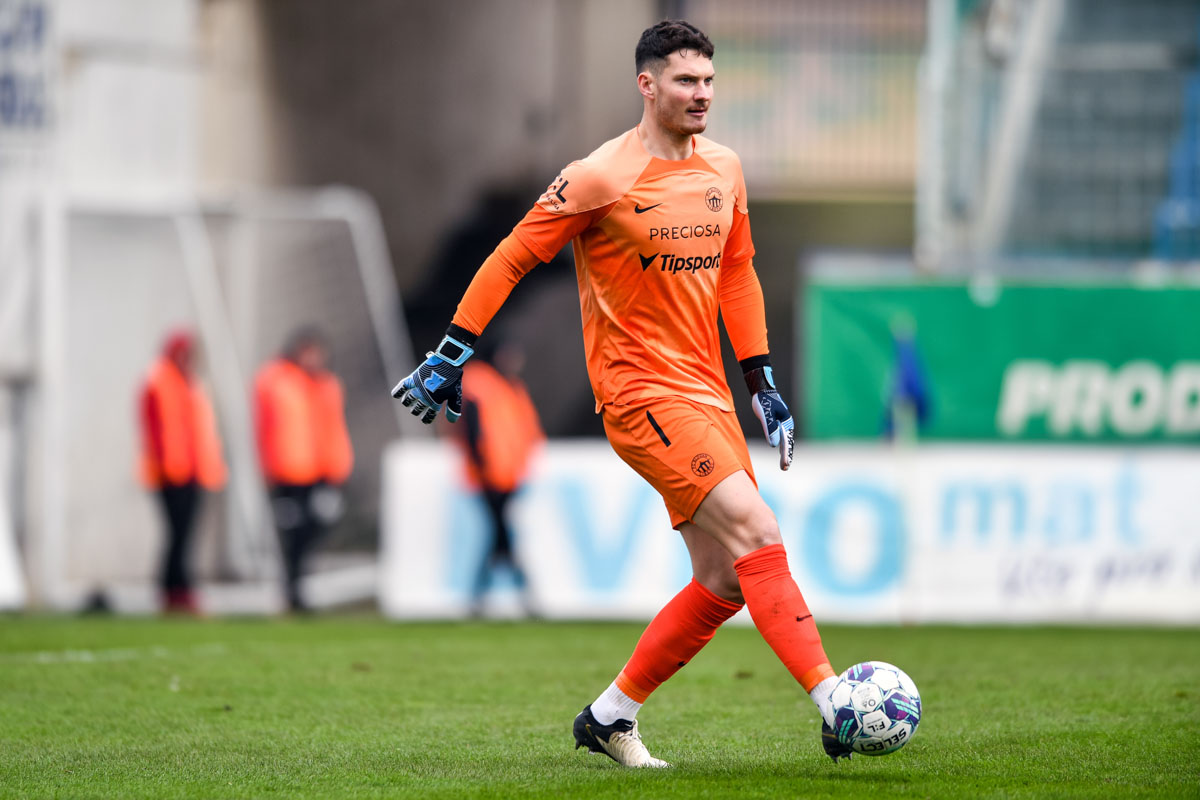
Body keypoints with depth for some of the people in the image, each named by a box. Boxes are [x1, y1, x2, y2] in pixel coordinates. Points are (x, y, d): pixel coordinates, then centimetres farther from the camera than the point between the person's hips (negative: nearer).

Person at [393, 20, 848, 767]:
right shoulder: (602, 178, -11)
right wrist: (450, 356, -4)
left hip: (707, 395, 8)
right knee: (758, 535, -20)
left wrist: (762, 384, 17)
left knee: (726, 581, 4)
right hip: (641, 391, -8)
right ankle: (832, 701, -25)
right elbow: (511, 259, -4)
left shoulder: (724, 169, 10)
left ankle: (611, 716, 17)